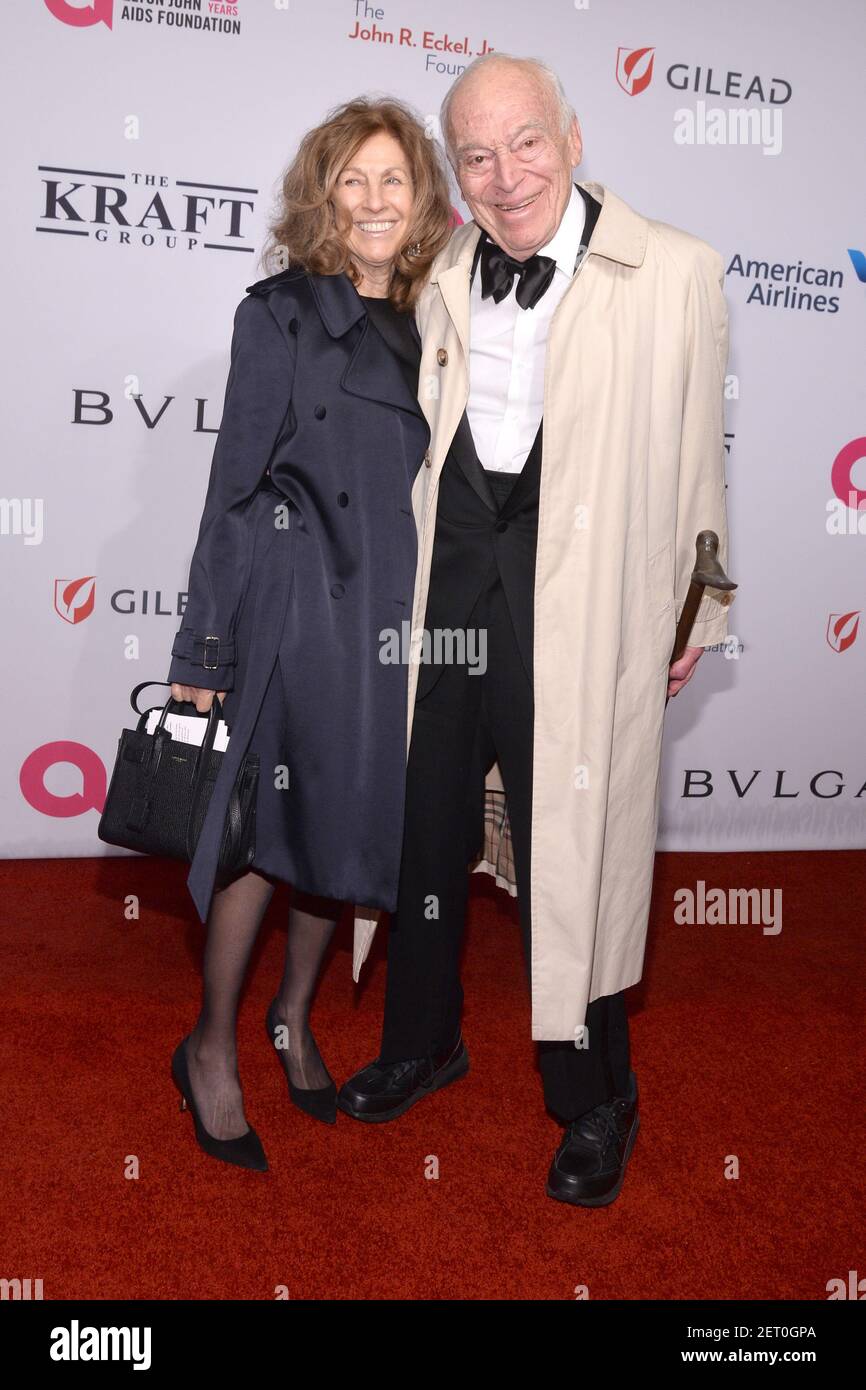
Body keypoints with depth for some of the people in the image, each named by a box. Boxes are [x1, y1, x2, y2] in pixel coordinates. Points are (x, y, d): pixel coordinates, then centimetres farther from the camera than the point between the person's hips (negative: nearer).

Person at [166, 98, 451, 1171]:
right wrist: (204, 645, -8)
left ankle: (294, 1019, 32)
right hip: (294, 603, -5)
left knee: (351, 823, 12)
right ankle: (212, 1048, 19)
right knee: (273, 828, -1)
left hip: (393, 613, 5)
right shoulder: (280, 313, -1)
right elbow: (235, 482, -5)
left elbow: (432, 481, 15)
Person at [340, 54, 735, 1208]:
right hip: (446, 582, 5)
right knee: (422, 821, 15)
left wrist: (698, 615, 4)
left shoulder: (673, 274, -4)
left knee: (569, 851, 4)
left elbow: (697, 454, 0)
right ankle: (422, 1044, 41)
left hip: (583, 603, -4)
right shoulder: (437, 280, 8)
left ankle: (595, 1103, 29)